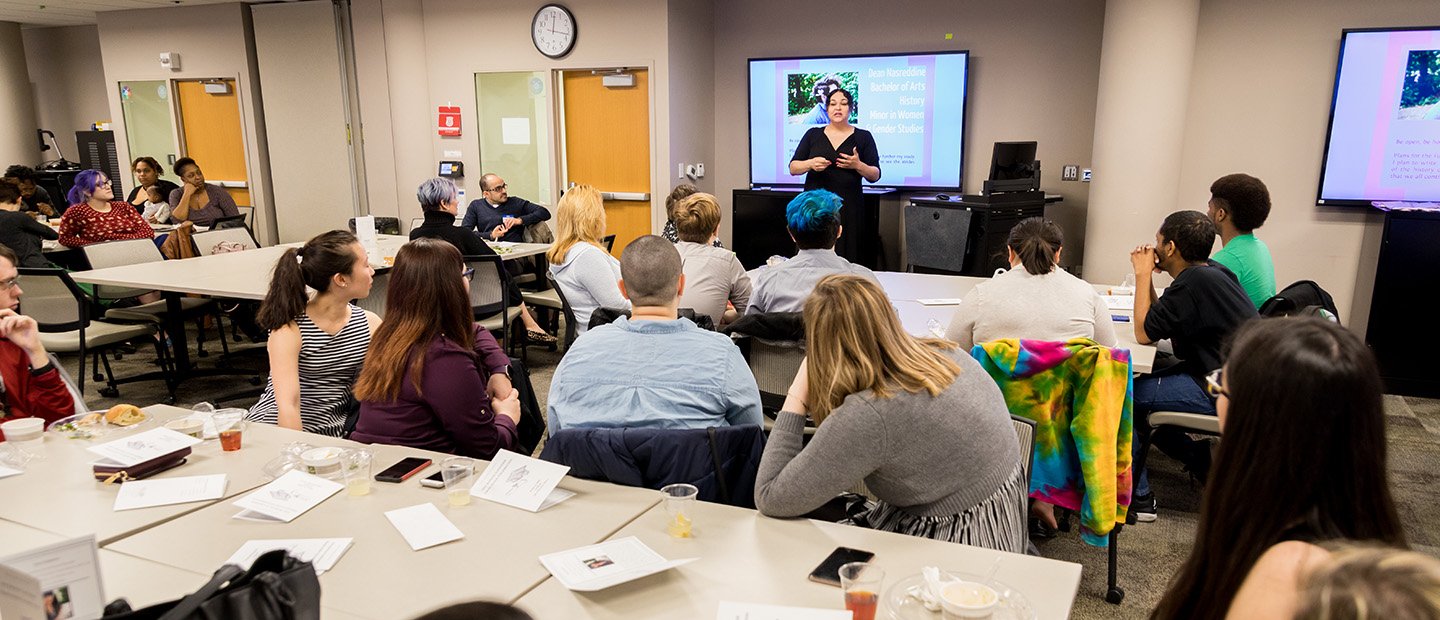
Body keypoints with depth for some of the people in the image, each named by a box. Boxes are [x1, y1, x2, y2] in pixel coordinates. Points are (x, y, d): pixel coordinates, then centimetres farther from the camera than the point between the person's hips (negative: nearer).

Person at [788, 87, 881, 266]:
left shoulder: (863, 137, 9)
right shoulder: (813, 135, 12)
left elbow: (875, 176, 6)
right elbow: (793, 168, 10)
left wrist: (858, 165, -13)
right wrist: (810, 164, -10)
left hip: (849, 208, -1)